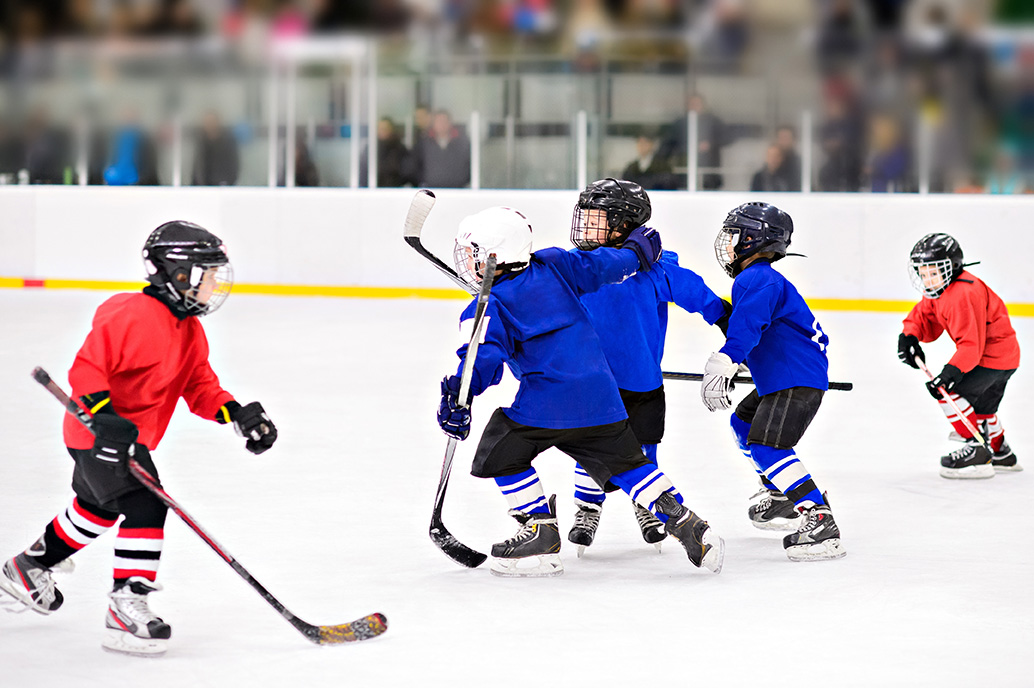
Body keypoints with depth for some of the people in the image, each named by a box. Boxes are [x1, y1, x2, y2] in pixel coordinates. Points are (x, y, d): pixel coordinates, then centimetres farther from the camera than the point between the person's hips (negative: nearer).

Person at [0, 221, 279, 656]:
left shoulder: (190, 332, 7)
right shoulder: (133, 316, -24)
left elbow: (200, 387, 9)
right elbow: (87, 368, -27)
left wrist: (238, 415, -9)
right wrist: (107, 420, -37)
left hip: (133, 438, 11)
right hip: (99, 434, -11)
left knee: (98, 508, 27)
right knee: (144, 506, -22)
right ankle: (125, 611, -22)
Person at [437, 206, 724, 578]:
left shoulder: (488, 308, -4)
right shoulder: (554, 265, 10)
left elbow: (486, 356, -18)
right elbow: (602, 266, 15)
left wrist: (459, 396, -28)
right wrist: (638, 249, 32)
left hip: (547, 401, -6)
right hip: (600, 394, 6)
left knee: (501, 454, 11)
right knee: (625, 461, 17)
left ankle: (541, 534, 8)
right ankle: (686, 524, 7)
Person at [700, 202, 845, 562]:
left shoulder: (756, 279, -15)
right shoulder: (761, 279, 20)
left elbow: (747, 325, -33)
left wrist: (722, 365, -44)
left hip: (797, 382, -12)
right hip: (778, 382, 12)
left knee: (766, 445, -22)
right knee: (744, 423, 27)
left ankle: (821, 524, -30)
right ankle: (780, 499, 37)